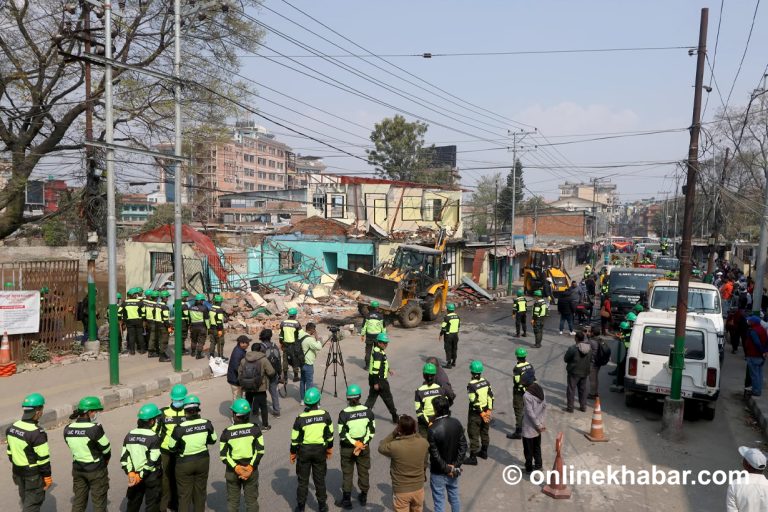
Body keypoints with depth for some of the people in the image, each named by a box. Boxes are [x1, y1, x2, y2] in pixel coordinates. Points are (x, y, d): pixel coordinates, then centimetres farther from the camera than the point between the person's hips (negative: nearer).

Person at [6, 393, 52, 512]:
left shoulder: (12, 428, -3)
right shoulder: (37, 433, -26)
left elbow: (10, 451, 8)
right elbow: (43, 458, -21)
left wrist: (15, 467, 20)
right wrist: (47, 477, -10)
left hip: (18, 471, 8)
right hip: (33, 473, -8)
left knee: (25, 499, 24)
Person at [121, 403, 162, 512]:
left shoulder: (130, 435, -1)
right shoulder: (154, 437, -18)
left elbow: (124, 457, -2)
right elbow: (152, 461, -21)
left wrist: (130, 473, -4)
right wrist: (141, 475, -13)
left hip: (134, 474, 5)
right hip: (152, 476, -5)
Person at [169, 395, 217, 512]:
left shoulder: (180, 428, -22)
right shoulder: (206, 424, -13)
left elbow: (172, 447, -11)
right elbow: (213, 440, 2)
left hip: (185, 463, -3)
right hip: (203, 461, 3)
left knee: (184, 494, 12)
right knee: (200, 491, 20)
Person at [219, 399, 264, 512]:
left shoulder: (227, 432, -11)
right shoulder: (254, 429, -10)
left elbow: (223, 455, -12)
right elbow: (260, 451, -11)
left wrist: (236, 468, -12)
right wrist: (250, 467, -11)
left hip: (232, 471, 0)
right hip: (251, 469, 1)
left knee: (233, 500, 16)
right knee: (252, 500, 15)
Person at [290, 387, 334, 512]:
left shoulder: (300, 419, -15)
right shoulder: (325, 415, -10)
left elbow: (295, 439, -8)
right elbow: (330, 434, 1)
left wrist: (293, 453, 6)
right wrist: (330, 448, 15)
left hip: (304, 450, -1)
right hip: (320, 450, 1)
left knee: (303, 479, 13)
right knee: (320, 478, 15)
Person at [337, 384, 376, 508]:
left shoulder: (344, 413, -17)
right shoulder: (368, 411, -8)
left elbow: (342, 434, -16)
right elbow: (372, 430, -6)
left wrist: (355, 443, -12)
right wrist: (362, 443, -9)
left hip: (347, 448, -2)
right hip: (364, 446, 2)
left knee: (347, 473, 14)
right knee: (363, 472, 19)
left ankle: (347, 500, 22)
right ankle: (363, 497, 33)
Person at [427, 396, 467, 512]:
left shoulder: (433, 429, -27)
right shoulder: (456, 423, -11)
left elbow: (435, 454, -22)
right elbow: (463, 446, -6)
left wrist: (446, 469, -10)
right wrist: (455, 465, -4)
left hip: (438, 473, -5)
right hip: (454, 470, 5)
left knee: (439, 501, 11)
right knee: (454, 496, 23)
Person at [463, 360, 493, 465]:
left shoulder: (471, 385, -21)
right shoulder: (486, 382, -1)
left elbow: (474, 401, -22)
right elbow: (491, 396, 0)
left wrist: (482, 413, -13)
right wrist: (489, 410, 1)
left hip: (475, 413, -7)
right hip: (486, 411, 7)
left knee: (474, 435, 2)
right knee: (484, 433, 22)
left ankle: (473, 458, 8)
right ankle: (484, 452, 38)